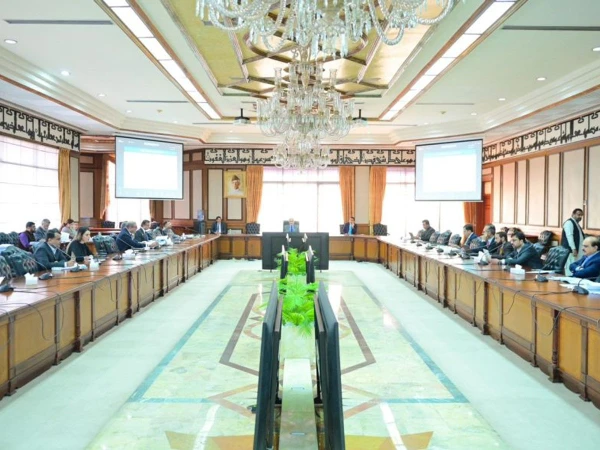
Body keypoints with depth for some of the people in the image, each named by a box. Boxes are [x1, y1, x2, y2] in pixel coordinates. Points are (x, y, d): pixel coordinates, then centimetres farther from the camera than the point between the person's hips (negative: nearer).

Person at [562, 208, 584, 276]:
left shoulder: (576, 224, 21)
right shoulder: (569, 222, -9)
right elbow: (569, 236, -19)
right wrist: (573, 249, -24)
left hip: (577, 250, 10)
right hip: (570, 250, -10)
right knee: (570, 268, -11)